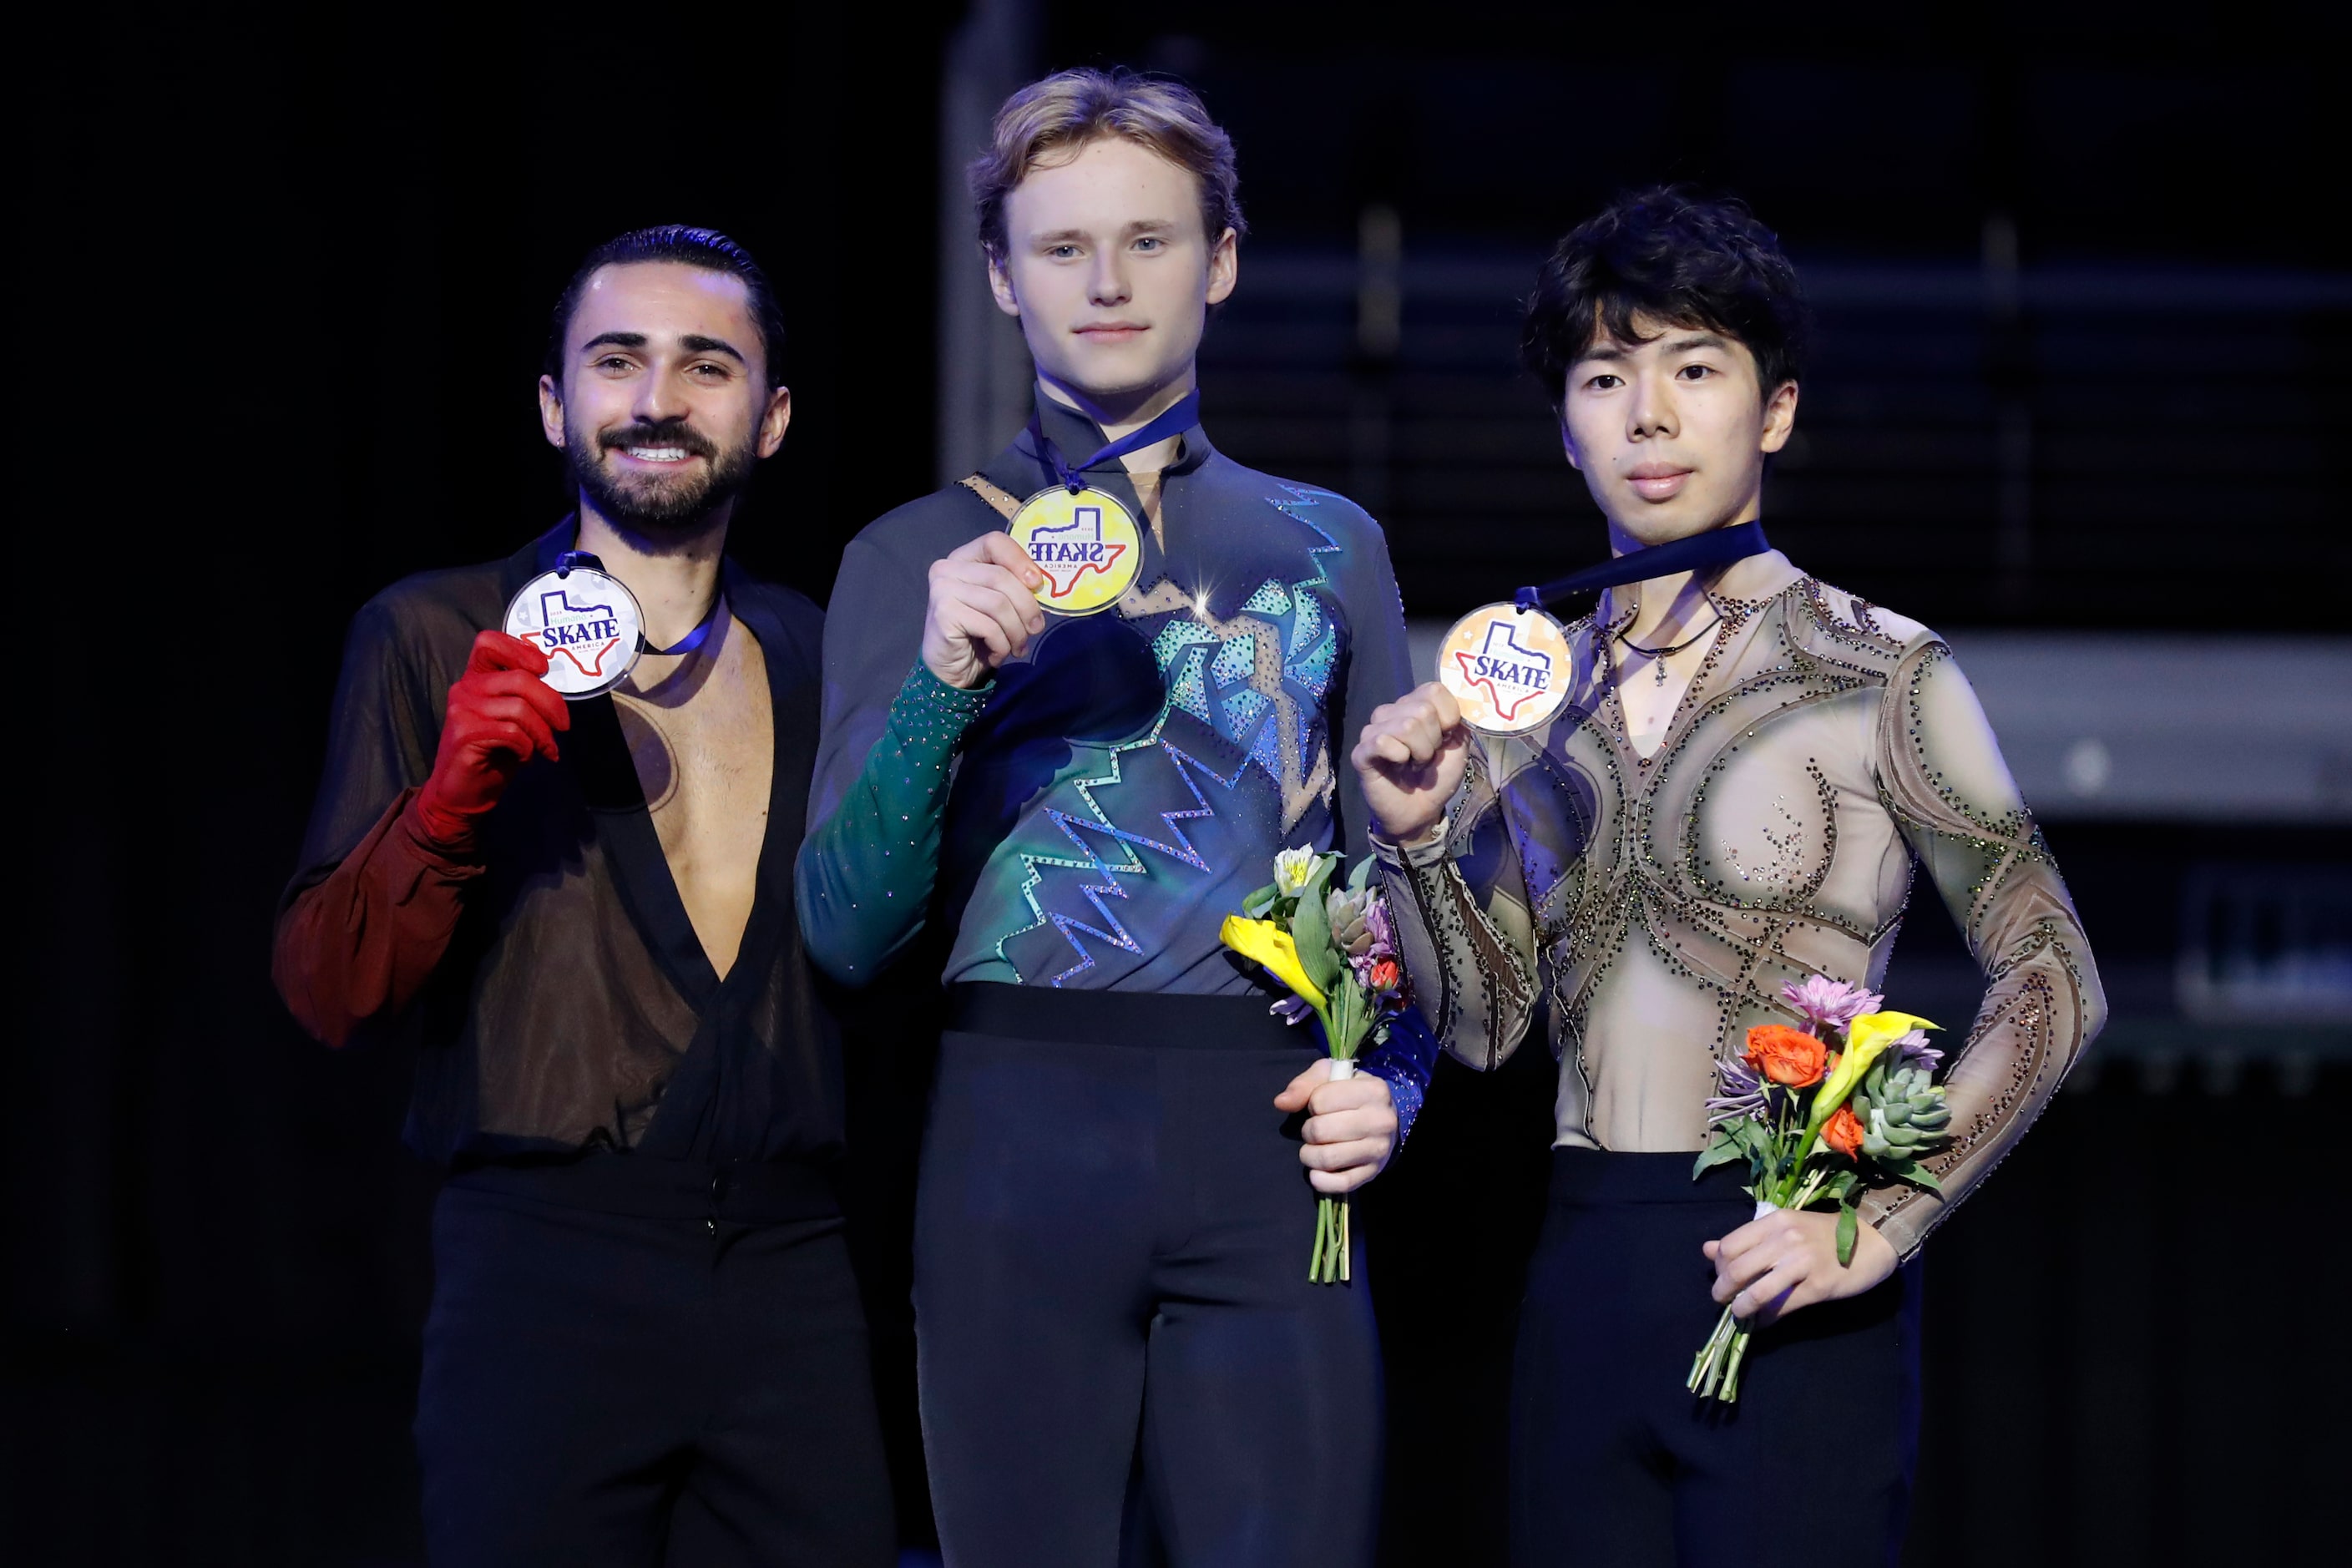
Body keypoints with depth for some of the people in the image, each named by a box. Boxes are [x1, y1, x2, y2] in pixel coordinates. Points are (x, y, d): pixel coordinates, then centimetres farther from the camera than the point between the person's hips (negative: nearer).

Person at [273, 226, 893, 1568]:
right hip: (550, 1264, -2)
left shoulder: (826, 663, 14)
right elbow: (332, 993, 0)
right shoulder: (434, 640, 5)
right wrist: (449, 798, -16)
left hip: (800, 1285, 3)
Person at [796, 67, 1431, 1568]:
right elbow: (851, 934, 2)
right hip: (1017, 1133, -1)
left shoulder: (1328, 545, 16)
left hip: (1266, 1150, 1)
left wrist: (1394, 1080, -2)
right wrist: (940, 686, -12)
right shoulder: (921, 557, 10)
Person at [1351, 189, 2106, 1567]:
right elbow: (1485, 1021, 11)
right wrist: (1415, 838, -7)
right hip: (1582, 1282, 4)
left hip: (1782, 1285, -4)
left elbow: (2053, 984, -4)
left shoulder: (1880, 676, -4)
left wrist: (1883, 1223, -14)